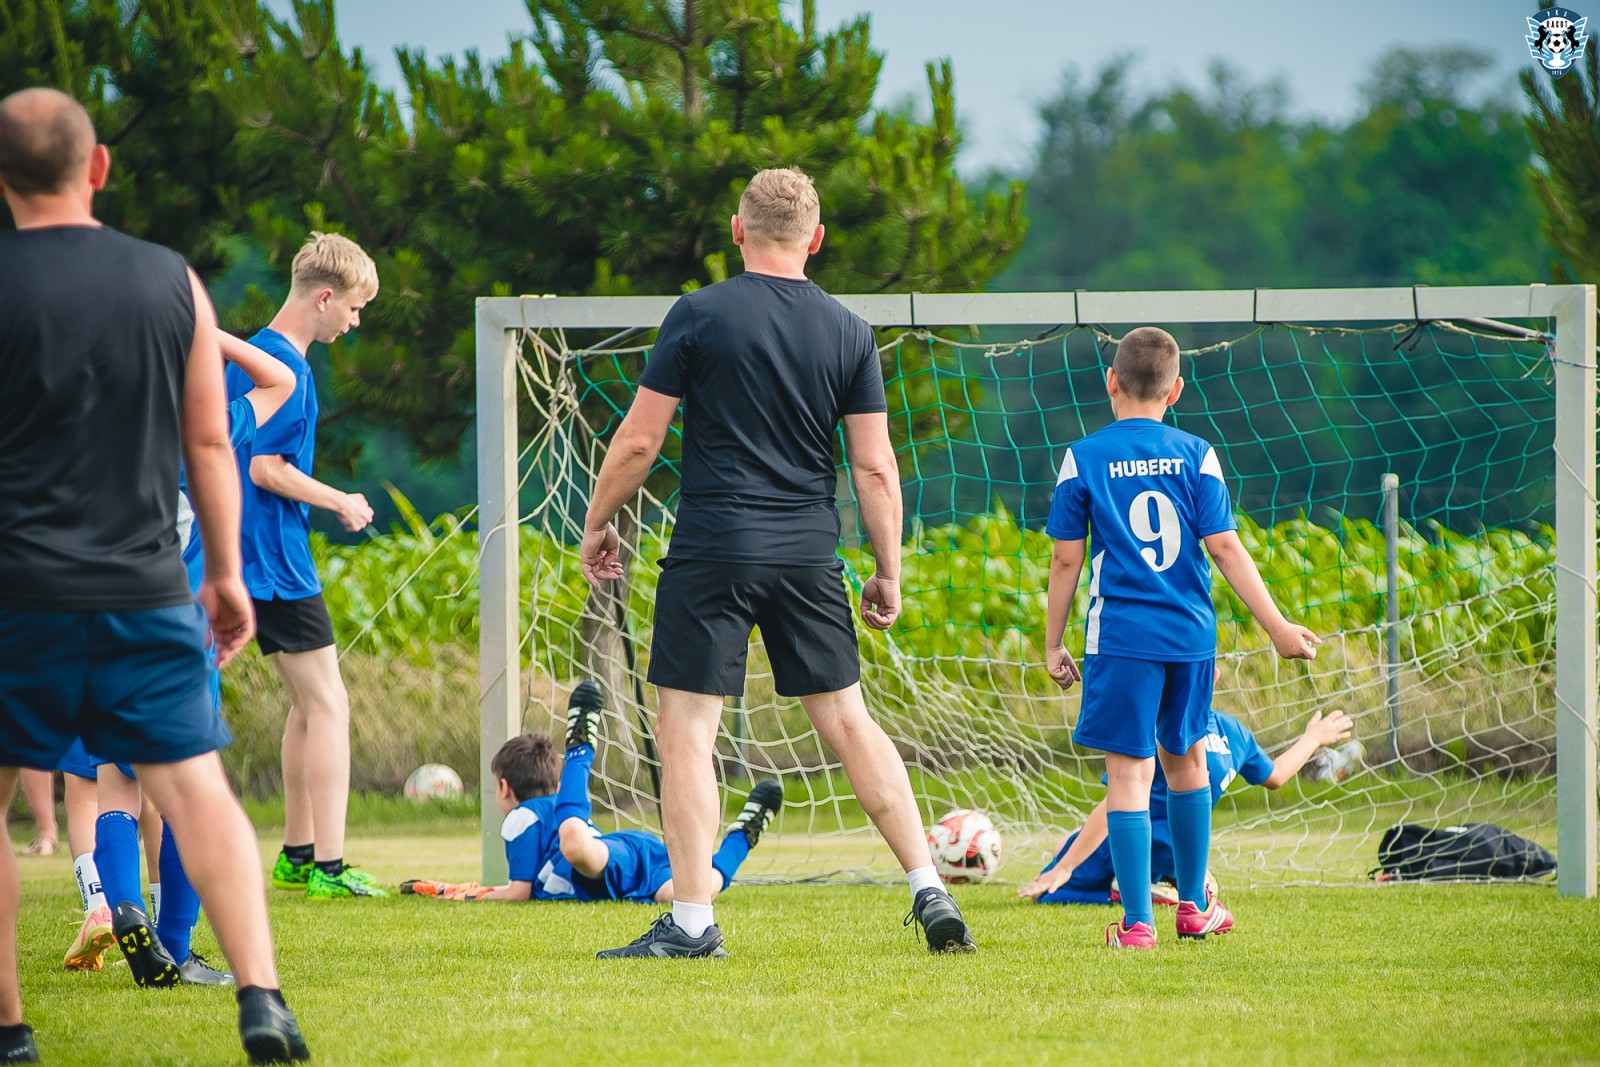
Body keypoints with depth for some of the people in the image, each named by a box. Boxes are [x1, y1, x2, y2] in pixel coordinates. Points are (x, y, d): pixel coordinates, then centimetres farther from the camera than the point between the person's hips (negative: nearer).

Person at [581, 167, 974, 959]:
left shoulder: (699, 316, -4)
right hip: (810, 558, 4)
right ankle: (929, 891, 8)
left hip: (713, 553, -4)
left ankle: (692, 921, -4)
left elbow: (639, 440, -3)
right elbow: (875, 467, 4)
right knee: (848, 720, 12)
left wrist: (596, 525, 11)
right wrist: (889, 573, 12)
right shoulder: (848, 333, 4)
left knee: (684, 730, 1)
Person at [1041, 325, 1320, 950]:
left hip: (1120, 637, -3)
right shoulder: (1195, 456, 2)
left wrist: (1053, 644, 9)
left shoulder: (1084, 459, -2)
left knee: (1129, 772, -4)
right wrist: (1278, 629, 2)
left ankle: (1137, 922, -10)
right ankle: (1194, 907, 30)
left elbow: (1066, 560, 0)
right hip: (1190, 635, 3)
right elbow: (1225, 549, -1)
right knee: (1184, 759, 20)